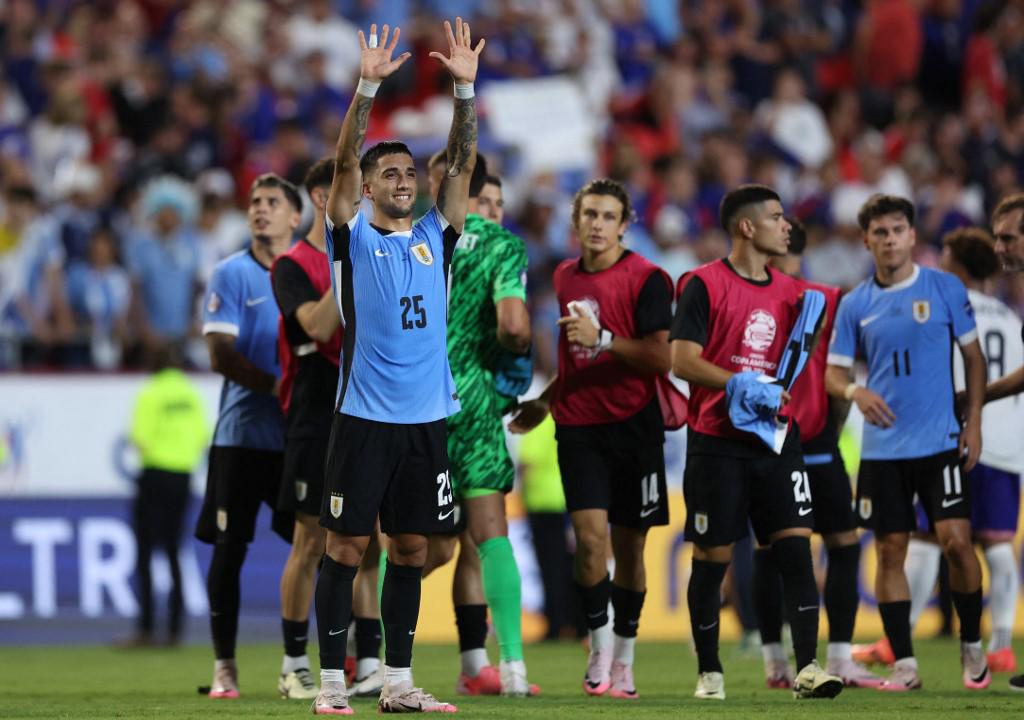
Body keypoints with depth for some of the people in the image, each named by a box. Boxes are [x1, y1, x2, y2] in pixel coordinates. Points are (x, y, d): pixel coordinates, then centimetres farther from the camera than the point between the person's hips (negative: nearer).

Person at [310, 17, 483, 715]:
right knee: (347, 545, -3)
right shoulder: (354, 237, 1)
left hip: (427, 417, 4)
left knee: (411, 548, 8)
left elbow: (463, 163, 3)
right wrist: (368, 86, -22)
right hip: (365, 416, -4)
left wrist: (466, 88, -9)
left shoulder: (434, 235, 10)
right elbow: (344, 162, -11)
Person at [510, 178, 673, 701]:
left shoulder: (646, 279, -6)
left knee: (629, 545, 4)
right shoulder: (564, 278, 11)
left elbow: (661, 358, -14)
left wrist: (602, 339, -22)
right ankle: (599, 650, 1)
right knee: (590, 536, -12)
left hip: (633, 426, -3)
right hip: (578, 427, 3)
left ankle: (623, 661, 15)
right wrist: (542, 402, 19)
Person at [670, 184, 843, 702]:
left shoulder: (788, 291, 12)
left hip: (774, 440, 4)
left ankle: (807, 668, -10)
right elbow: (682, 360, -12)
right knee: (712, 557, 2)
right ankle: (709, 673, 14)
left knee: (796, 547, -7)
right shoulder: (705, 285, -5)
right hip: (716, 442, -4)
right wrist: (744, 386, -20)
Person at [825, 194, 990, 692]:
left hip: (941, 442, -2)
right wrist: (855, 393, -16)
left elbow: (973, 357, 5)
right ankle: (904, 665, 7)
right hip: (882, 446, 2)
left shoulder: (945, 288, 0)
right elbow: (833, 372, 6)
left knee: (956, 540, -10)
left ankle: (972, 647, 9)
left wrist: (974, 421, -3)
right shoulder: (855, 304, 5)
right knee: (889, 552, 1)